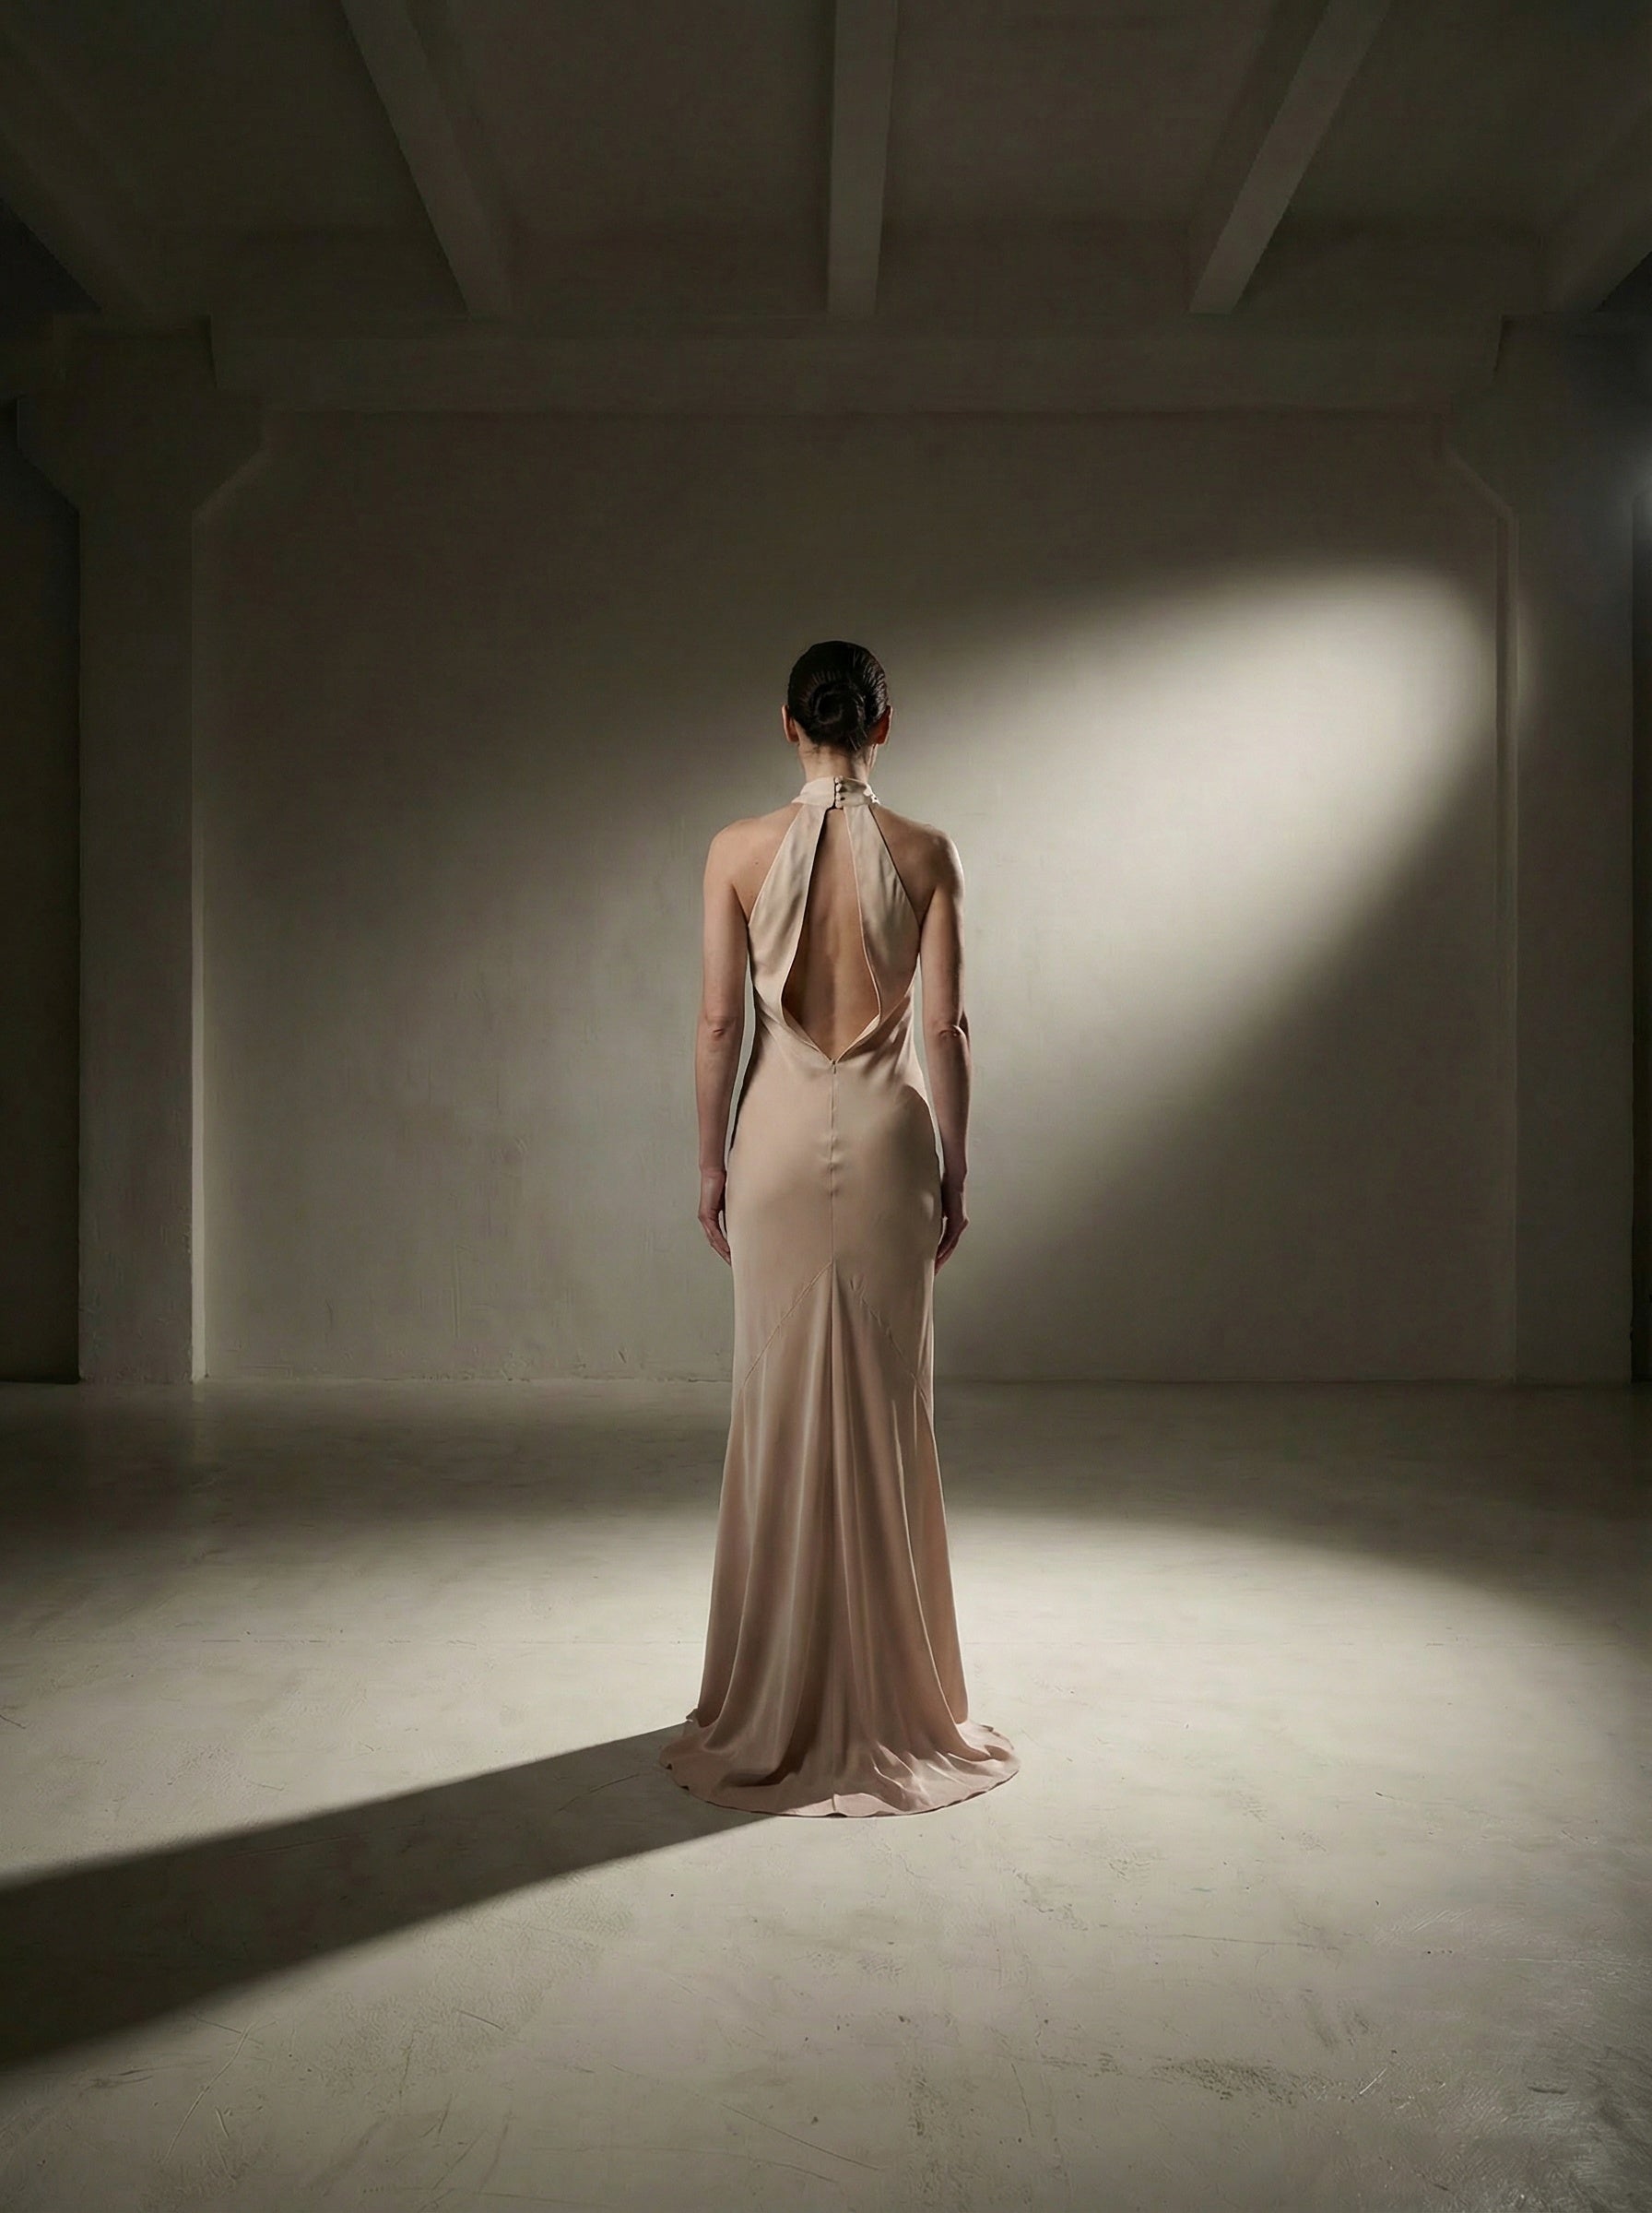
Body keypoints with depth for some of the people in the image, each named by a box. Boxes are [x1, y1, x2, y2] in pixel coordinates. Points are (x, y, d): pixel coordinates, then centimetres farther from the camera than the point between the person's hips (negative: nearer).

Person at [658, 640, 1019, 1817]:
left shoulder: (738, 850, -4)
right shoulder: (928, 853, -3)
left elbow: (720, 1020, -4)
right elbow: (946, 1026, -4)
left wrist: (711, 1159, 6)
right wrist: (956, 1167, 5)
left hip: (779, 1139, 0)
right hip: (888, 1141, 0)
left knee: (783, 1408, 9)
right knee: (885, 1410, 9)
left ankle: (782, 1699, 20)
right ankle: (890, 1699, 20)